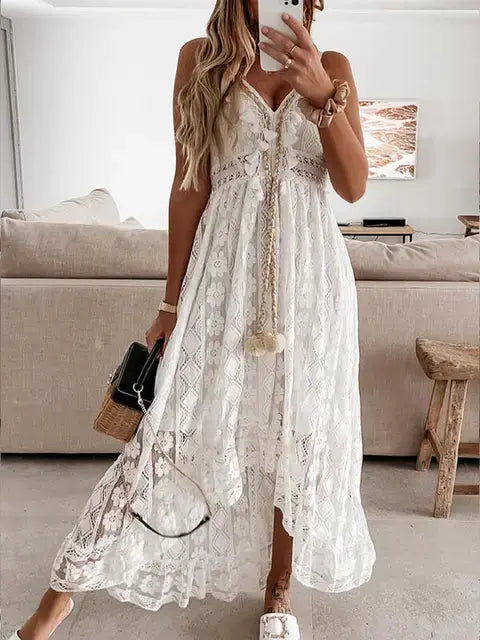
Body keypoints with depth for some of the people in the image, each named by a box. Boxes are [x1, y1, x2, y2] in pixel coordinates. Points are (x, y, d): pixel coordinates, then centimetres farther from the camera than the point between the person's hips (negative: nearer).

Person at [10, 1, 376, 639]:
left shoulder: (333, 67, 10)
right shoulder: (202, 58, 6)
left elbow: (354, 185, 0)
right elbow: (190, 186, 2)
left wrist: (323, 96, -15)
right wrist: (173, 301, 1)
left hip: (309, 271, 2)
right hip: (226, 268, -2)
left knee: (300, 432, 7)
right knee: (176, 425, -2)